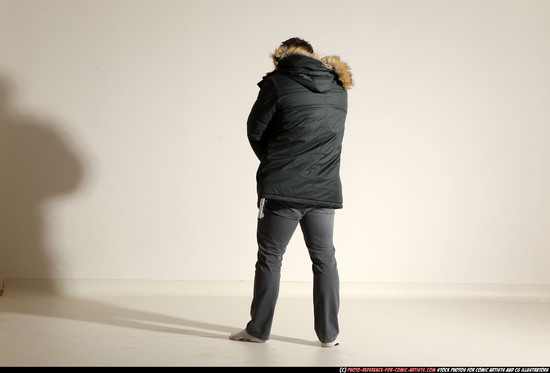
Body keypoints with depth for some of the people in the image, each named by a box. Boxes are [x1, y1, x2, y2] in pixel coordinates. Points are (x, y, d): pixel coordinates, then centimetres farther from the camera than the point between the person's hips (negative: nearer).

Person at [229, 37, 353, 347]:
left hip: (281, 191, -3)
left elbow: (255, 130, -1)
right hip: (325, 190, 4)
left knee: (270, 257, 7)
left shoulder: (277, 83, -4)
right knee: (325, 259, 12)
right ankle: (329, 333, 14)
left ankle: (258, 330, 14)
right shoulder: (339, 90, 10)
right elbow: (330, 139, 14)